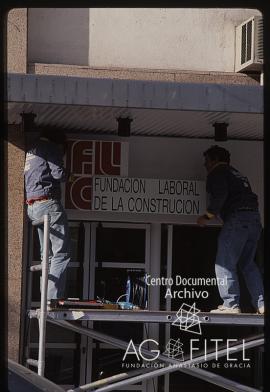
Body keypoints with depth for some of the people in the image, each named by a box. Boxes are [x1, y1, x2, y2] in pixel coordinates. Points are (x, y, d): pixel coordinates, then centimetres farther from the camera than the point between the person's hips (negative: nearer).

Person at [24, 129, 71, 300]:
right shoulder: (51, 149, -1)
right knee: (61, 253, -12)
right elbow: (59, 174, -11)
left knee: (47, 254, 13)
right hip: (48, 203, -9)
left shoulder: (30, 151, 22)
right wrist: (65, 173, 11)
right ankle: (53, 298, -22)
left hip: (32, 207, 9)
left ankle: (46, 298, 7)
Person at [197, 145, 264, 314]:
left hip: (237, 218, -8)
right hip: (255, 218, 8)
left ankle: (231, 304, -12)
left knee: (225, 263, -5)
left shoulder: (217, 173, 3)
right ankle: (261, 304, 5)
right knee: (248, 264, 14)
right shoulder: (237, 174, 29)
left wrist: (208, 216, -10)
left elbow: (220, 194, -15)